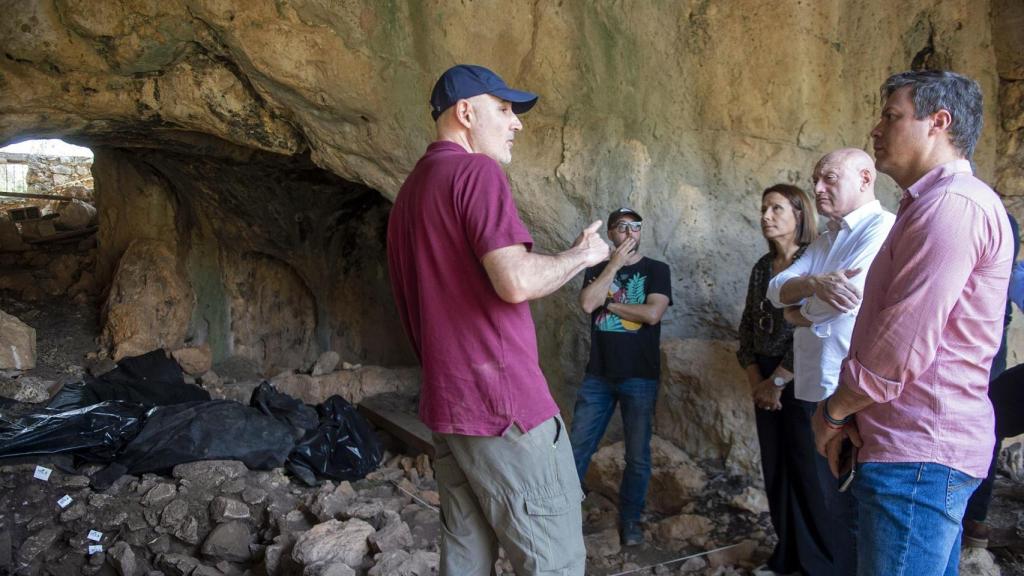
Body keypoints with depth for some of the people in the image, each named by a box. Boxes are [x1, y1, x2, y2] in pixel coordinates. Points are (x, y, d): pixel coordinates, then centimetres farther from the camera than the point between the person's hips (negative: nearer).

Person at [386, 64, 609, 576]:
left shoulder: (411, 190, 17)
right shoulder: (477, 172, -11)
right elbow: (517, 282, -23)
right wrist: (582, 253, -6)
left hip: (446, 404, 9)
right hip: (504, 403, -9)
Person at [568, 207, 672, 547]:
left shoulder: (656, 270, 2)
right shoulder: (598, 269, 10)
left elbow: (652, 313, -14)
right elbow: (587, 304, -10)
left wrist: (608, 304, -6)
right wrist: (614, 264, -10)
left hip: (640, 377, -2)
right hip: (598, 375, 2)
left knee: (638, 456, 5)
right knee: (577, 448, 5)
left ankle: (630, 520, 20)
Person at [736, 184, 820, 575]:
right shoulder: (762, 267, 10)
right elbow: (748, 326, 12)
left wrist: (777, 382, -12)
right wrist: (755, 380, 1)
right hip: (766, 382, 6)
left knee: (807, 469, 1)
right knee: (775, 468, 11)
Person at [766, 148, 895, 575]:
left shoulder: (884, 228, -10)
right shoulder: (827, 240, 17)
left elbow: (846, 298, -22)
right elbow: (776, 289, 5)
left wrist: (797, 312, -1)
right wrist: (815, 283, -17)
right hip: (817, 388, 8)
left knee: (846, 507, 2)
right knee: (824, 496, 18)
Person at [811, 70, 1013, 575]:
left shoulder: (952, 204, -16)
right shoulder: (931, 204, 19)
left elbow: (902, 348, -22)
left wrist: (833, 411, -7)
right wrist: (847, 416, 6)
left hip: (917, 456, -10)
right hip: (923, 451, 10)